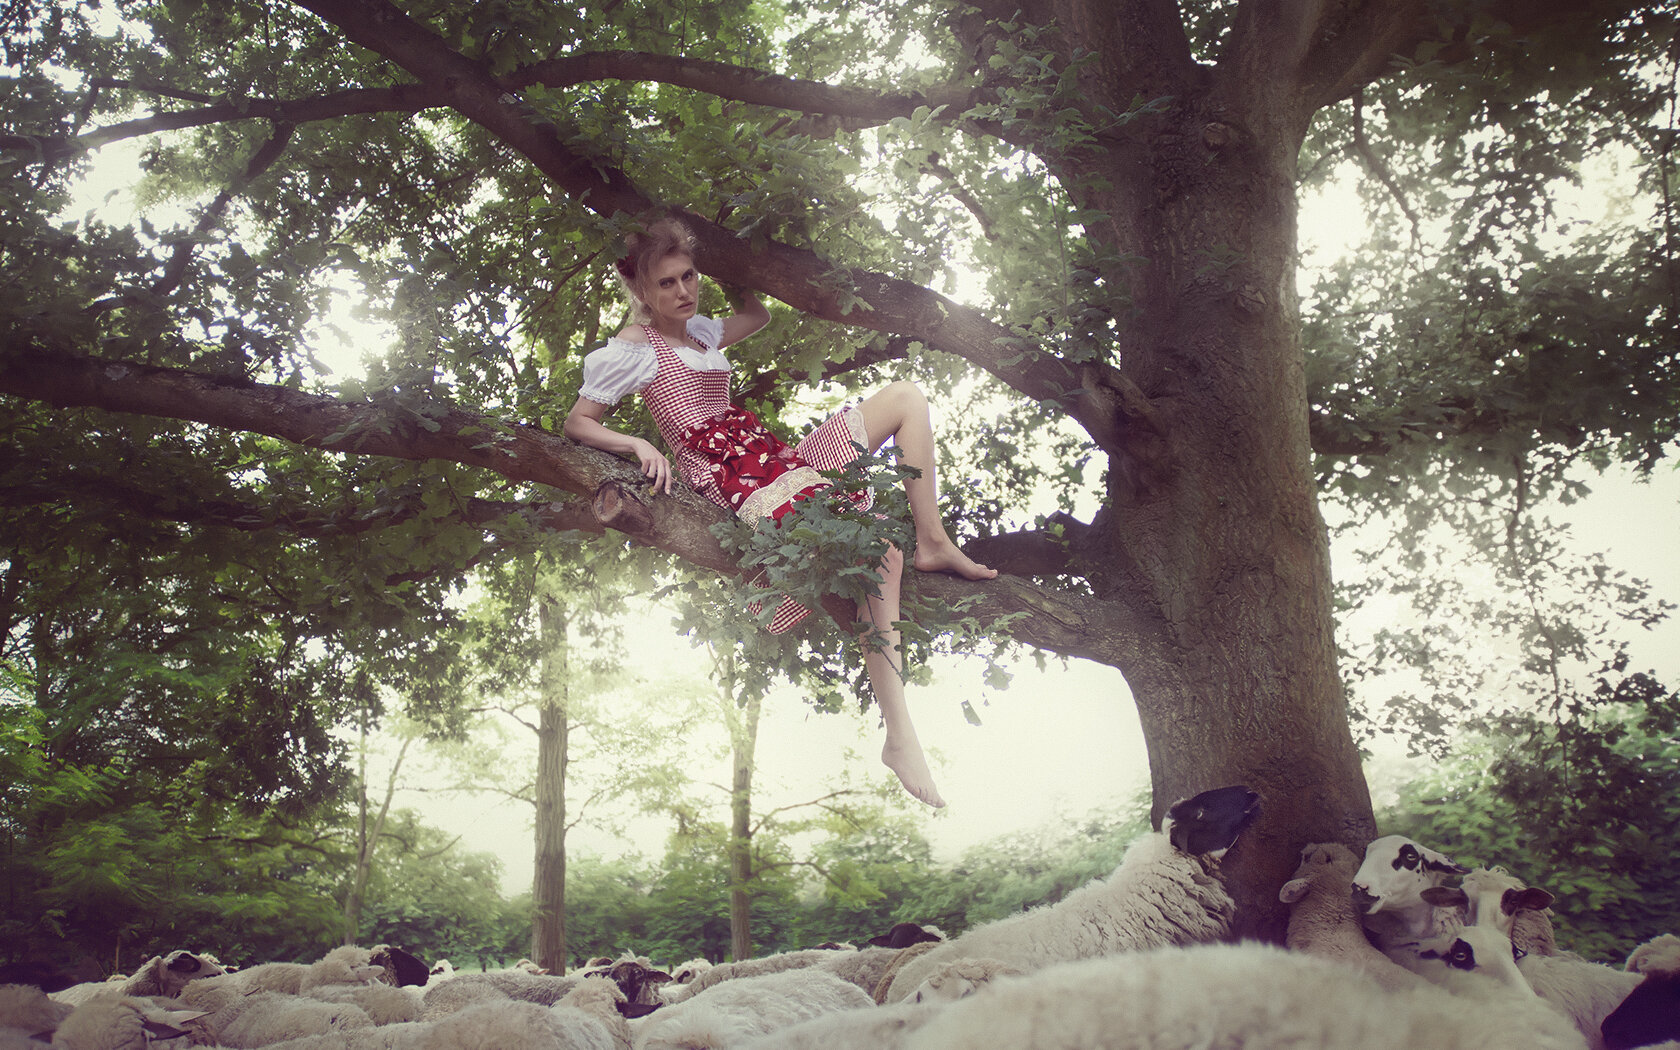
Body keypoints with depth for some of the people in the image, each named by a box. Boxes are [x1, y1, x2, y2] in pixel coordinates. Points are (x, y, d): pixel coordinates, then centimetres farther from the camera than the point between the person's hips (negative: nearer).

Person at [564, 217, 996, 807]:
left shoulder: (699, 330, 21)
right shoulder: (634, 346, -2)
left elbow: (758, 315, 39)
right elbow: (578, 424, -3)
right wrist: (639, 444, -19)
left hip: (776, 458, 9)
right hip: (731, 476, -9)